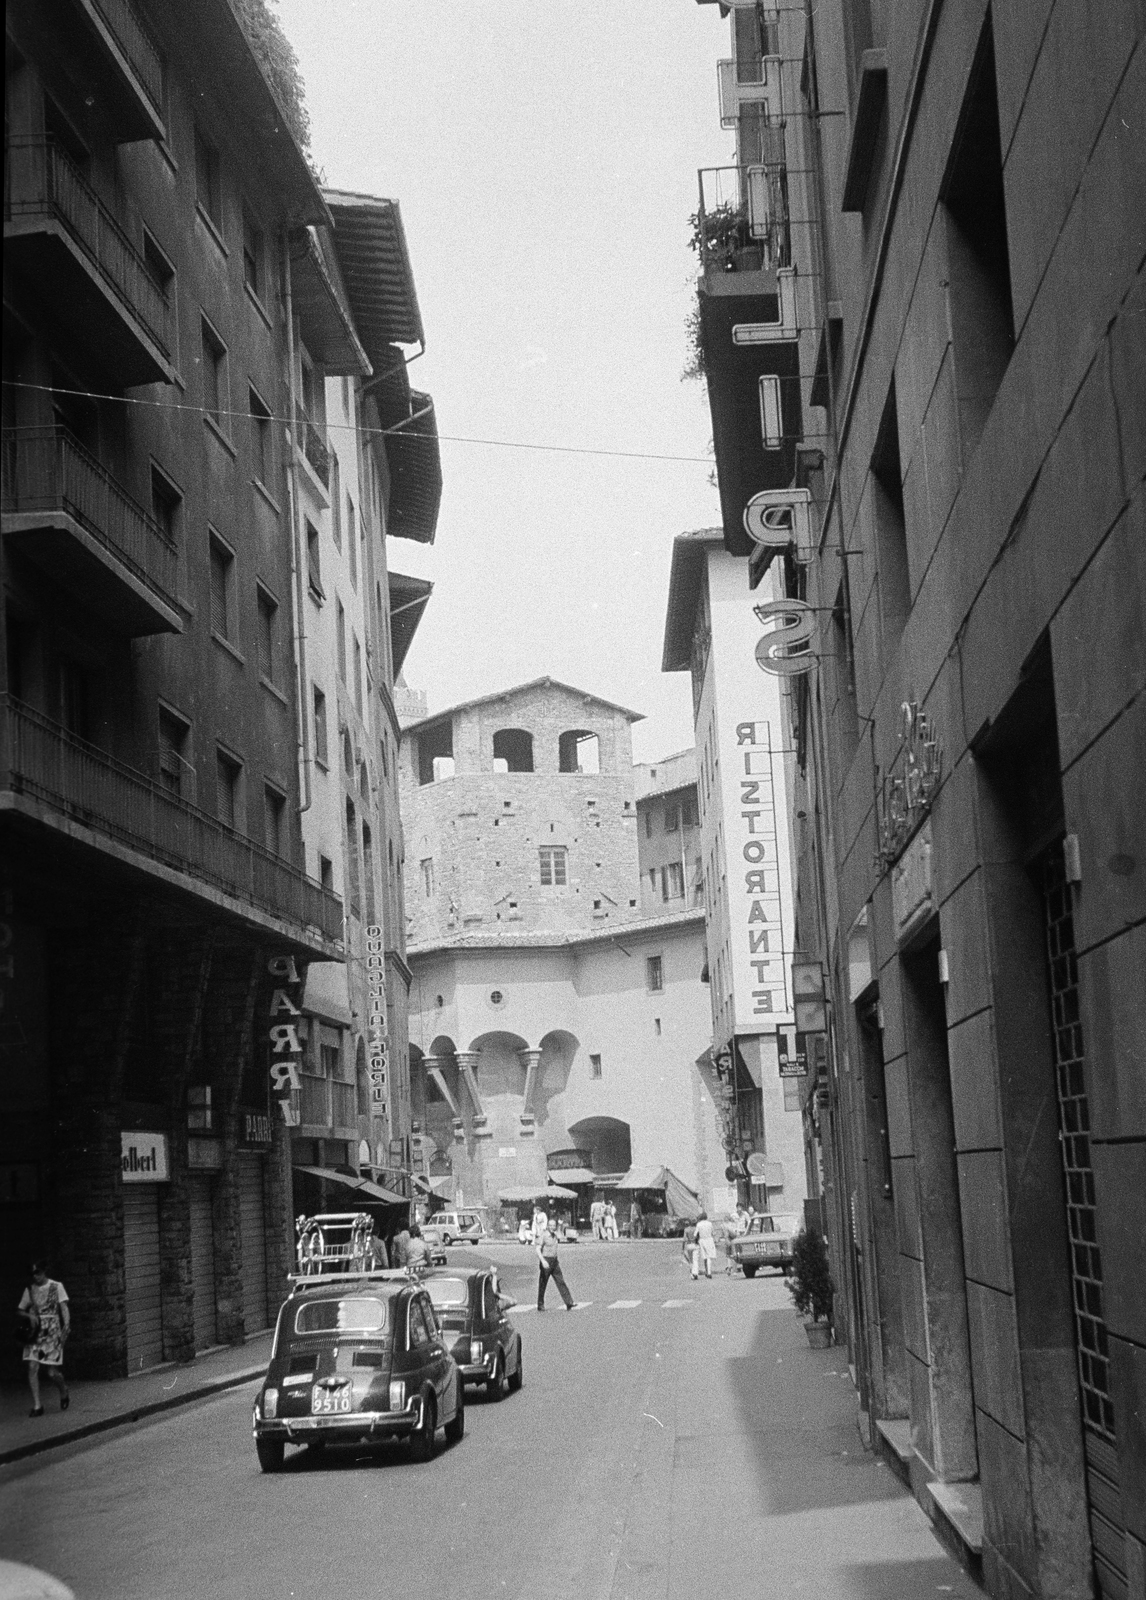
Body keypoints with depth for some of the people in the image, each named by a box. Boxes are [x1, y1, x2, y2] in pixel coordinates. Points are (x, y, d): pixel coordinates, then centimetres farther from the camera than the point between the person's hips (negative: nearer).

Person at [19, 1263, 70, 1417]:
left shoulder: (56, 1286, 2)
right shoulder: (29, 1289, 10)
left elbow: (64, 1308, -3)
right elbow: (21, 1310, 16)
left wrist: (66, 1326, -16)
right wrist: (29, 1316, -5)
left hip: (52, 1333, -3)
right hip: (34, 1333, 3)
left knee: (51, 1372, -5)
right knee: (32, 1368, -10)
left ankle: (64, 1392, 27)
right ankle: (36, 1406, -2)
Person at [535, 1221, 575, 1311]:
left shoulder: (554, 1236, 12)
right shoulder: (543, 1236, -12)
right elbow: (538, 1250, -21)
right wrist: (543, 1261, -34)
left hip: (554, 1262, 6)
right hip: (545, 1262, -6)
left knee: (561, 1282, -2)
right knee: (543, 1285, 4)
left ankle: (569, 1304, -7)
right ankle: (540, 1306, 16)